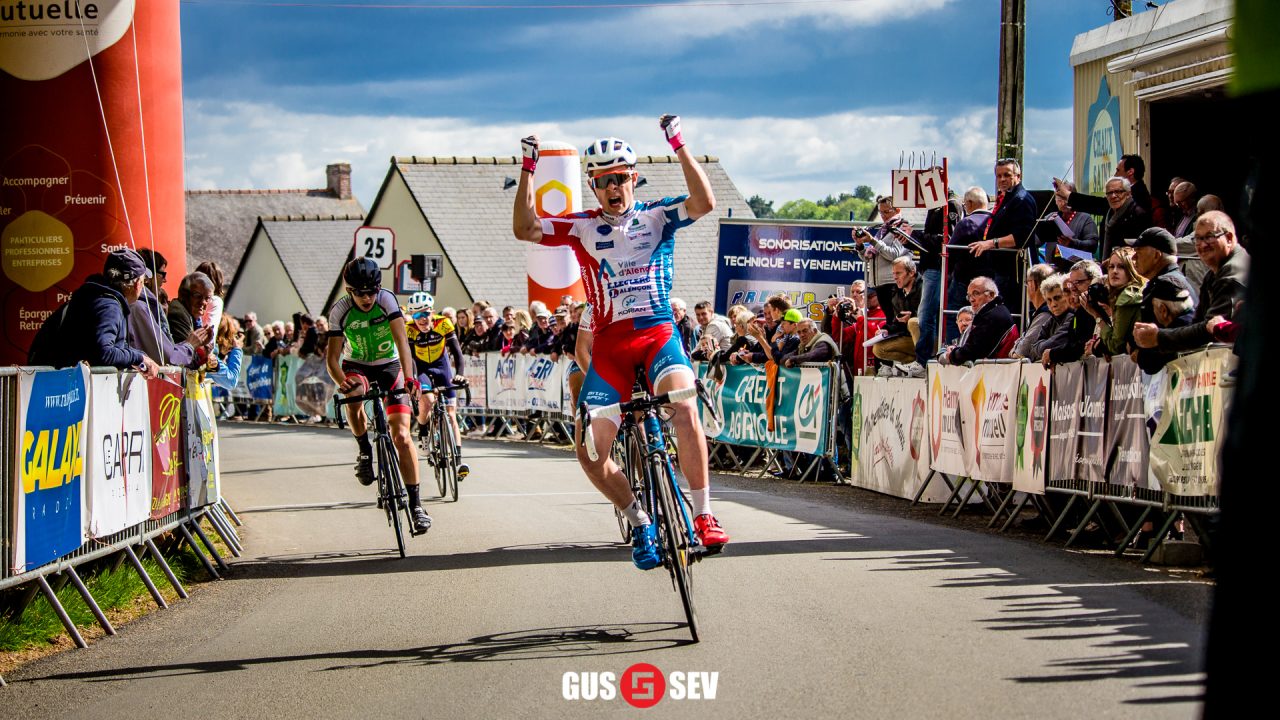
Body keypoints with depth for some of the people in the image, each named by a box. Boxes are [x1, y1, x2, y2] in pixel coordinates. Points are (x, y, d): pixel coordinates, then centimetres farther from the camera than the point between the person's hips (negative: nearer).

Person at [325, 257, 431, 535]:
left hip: (389, 365, -1)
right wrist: (341, 381, -41)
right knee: (353, 396, -37)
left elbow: (401, 340, -32)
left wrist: (409, 377, -47)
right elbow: (332, 356, -20)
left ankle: (416, 504, -8)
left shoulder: (387, 300, -22)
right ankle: (364, 449, -9)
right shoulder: (340, 311, -18)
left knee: (401, 435, -13)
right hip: (357, 366, 1)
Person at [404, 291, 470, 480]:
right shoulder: (409, 330, -23)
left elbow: (456, 350, -25)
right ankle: (422, 433, -1)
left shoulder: (444, 324, -22)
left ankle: (458, 459, -12)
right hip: (421, 369, -1)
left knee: (450, 414, -9)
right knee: (427, 400, -31)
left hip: (441, 367, 1)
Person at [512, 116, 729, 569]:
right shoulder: (582, 227, 8)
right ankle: (641, 524, 19)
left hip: (657, 333, -3)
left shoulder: (656, 217, 5)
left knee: (683, 407, -31)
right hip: (609, 344, 3)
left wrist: (679, 145, -15)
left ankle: (704, 515, -22)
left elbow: (705, 203, -11)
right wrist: (528, 169, -7)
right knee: (590, 453, -3)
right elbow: (524, 230, -3)